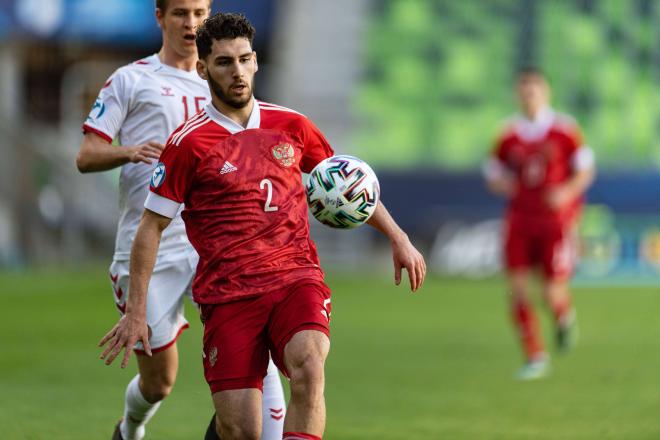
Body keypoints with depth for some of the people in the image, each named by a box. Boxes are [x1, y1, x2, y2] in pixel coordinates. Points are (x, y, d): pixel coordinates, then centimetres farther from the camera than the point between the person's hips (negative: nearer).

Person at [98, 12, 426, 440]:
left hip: (296, 280, 2)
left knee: (308, 365, -31)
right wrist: (136, 310, -1)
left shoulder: (292, 126, 9)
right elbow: (152, 226, 3)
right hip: (228, 294, -2)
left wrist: (398, 238, 20)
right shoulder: (189, 143, -2)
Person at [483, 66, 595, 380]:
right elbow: (493, 175, 12)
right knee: (518, 289, -9)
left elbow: (585, 170, 1)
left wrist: (568, 192, -18)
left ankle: (565, 315, 29)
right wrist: (502, 184, -11)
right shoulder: (508, 136, 3)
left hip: (557, 221, -2)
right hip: (520, 220, 2)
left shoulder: (564, 130, -4)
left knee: (553, 294, -10)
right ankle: (535, 358, 4)